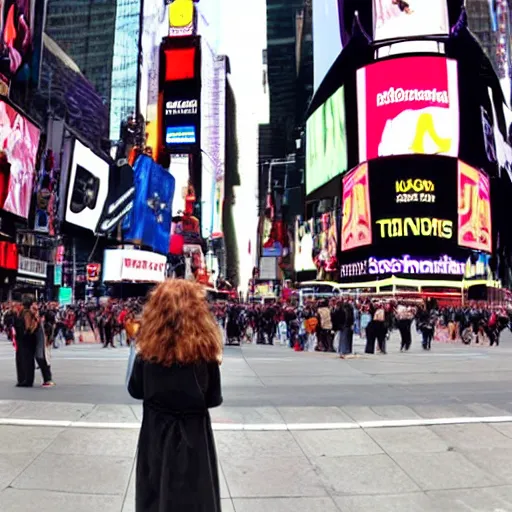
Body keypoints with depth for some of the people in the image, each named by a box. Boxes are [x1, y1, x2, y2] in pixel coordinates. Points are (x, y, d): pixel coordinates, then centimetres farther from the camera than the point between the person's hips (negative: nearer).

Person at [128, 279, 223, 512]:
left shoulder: (147, 350, -13)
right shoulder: (205, 352, -17)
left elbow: (135, 390, 2)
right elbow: (214, 399, -6)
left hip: (156, 436, 2)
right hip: (194, 437, -1)